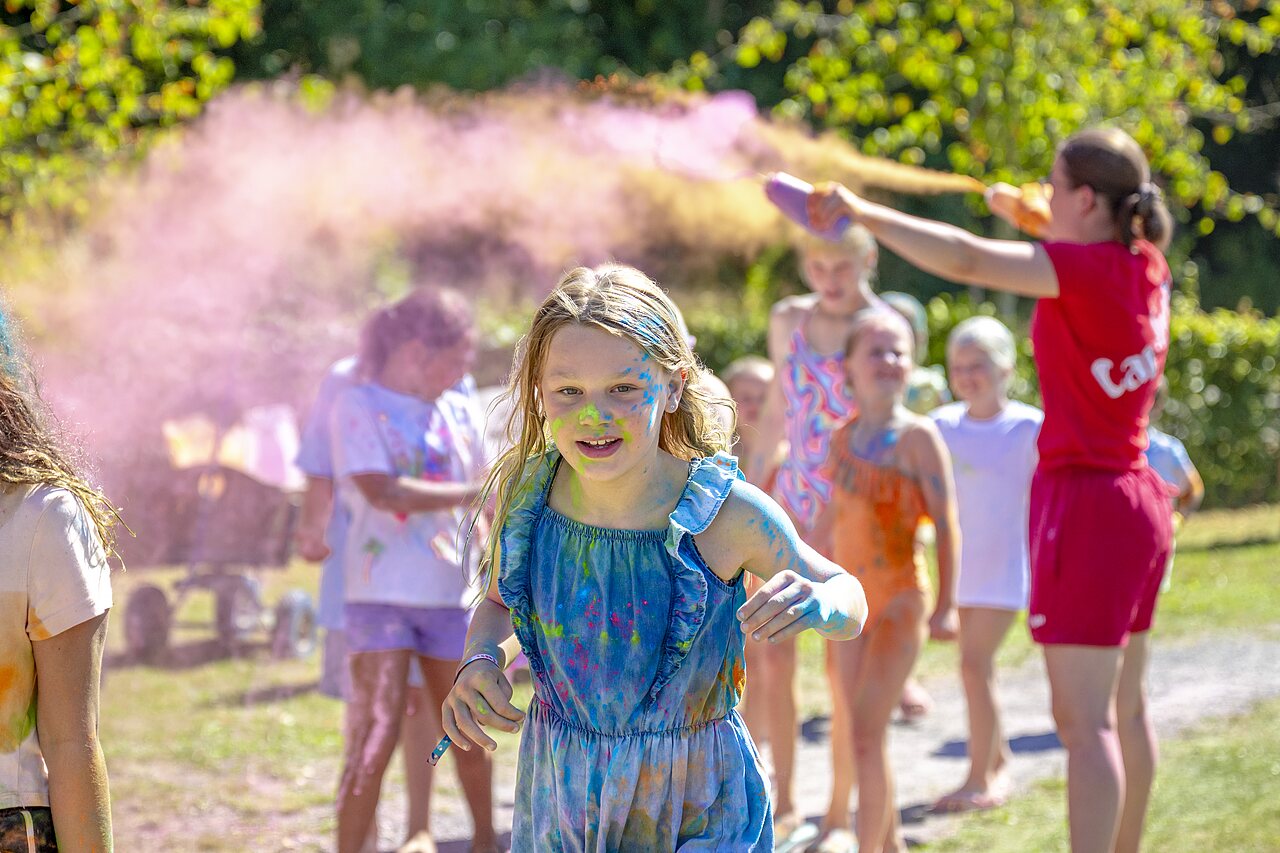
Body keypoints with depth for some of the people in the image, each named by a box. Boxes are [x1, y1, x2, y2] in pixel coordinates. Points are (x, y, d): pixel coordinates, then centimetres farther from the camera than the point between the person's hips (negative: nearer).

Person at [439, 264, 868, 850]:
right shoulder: (524, 490, -11)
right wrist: (480, 661, -12)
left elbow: (851, 604, -6)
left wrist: (817, 604, -29)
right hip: (558, 795, 3)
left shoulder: (727, 513, -20)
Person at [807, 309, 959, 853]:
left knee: (866, 733, -12)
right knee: (865, 735, 12)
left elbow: (946, 525, -10)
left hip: (900, 602, -6)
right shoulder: (843, 438, 7)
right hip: (852, 603, 6)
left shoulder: (917, 436, -9)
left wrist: (945, 605, -15)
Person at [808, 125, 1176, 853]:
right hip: (1137, 497, 9)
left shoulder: (1086, 271, -18)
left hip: (1085, 503, -9)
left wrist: (862, 213, -27)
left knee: (1085, 719, -9)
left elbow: (966, 259, -29)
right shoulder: (1146, 269, 6)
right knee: (1125, 707, 18)